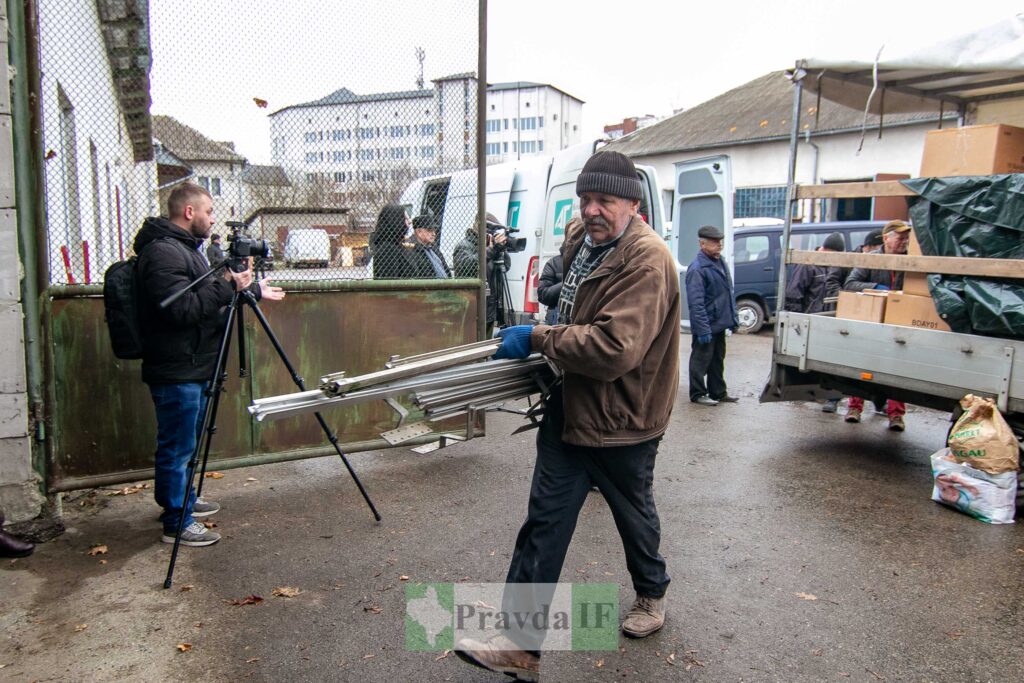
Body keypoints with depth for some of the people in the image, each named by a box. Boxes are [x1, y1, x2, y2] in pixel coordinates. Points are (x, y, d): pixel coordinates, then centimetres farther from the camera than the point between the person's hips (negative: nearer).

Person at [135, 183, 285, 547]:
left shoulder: (184, 248, 16)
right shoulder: (162, 253, -19)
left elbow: (206, 298, 25)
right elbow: (182, 309, -28)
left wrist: (253, 290, 28)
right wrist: (227, 286, -25)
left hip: (193, 368, 11)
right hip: (176, 371, -11)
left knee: (186, 442, 22)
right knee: (177, 446, -1)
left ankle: (183, 499, 38)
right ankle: (177, 523, 10)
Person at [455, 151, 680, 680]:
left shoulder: (647, 260, -23)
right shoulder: (581, 242, 6)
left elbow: (615, 347, -34)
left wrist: (537, 339, -27)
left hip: (621, 419, -7)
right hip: (569, 408, 7)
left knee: (633, 513, 18)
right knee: (544, 521, 4)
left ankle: (651, 593, 48)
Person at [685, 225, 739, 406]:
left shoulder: (720, 262, 10)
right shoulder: (697, 269, -20)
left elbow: (729, 293, 19)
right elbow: (696, 303, -24)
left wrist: (733, 318, 16)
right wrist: (703, 329, -25)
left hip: (719, 324, 9)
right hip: (706, 326, -9)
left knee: (718, 360, 18)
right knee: (701, 361, 4)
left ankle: (718, 392, 30)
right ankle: (698, 394, 16)